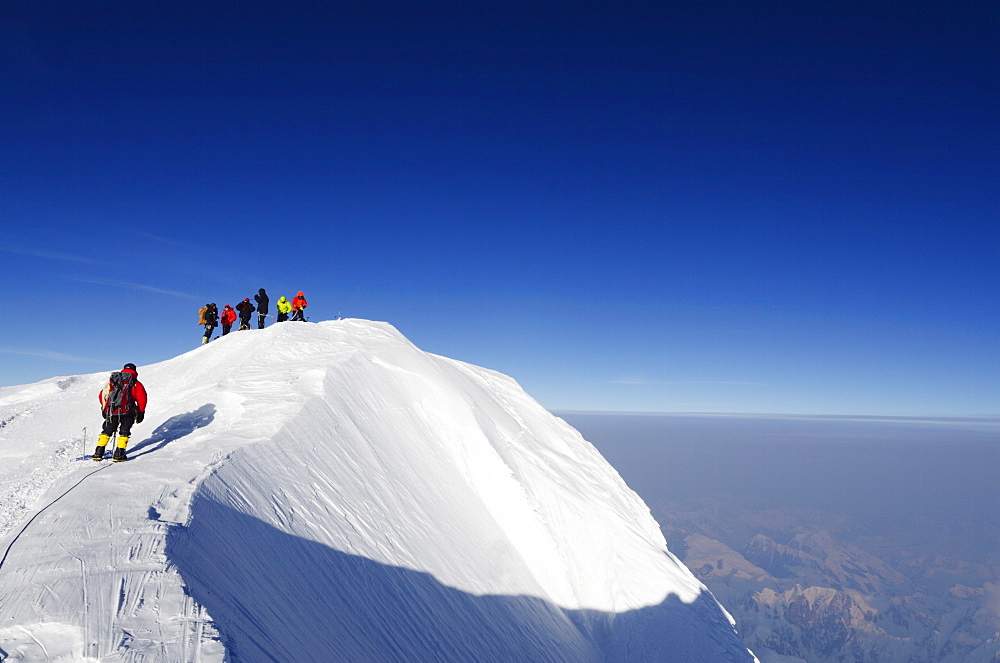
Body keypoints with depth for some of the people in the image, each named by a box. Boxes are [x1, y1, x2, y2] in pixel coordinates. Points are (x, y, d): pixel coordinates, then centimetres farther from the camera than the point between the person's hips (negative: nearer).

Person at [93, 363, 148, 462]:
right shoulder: (136, 384, 7)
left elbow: (101, 396, 23)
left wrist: (105, 409, 32)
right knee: (124, 432, 9)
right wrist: (141, 413, 6)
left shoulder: (111, 381, 21)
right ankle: (119, 455, 0)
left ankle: (98, 454, 18)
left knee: (107, 431, 19)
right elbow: (142, 398, -3)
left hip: (110, 412, 3)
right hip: (126, 412, -3)